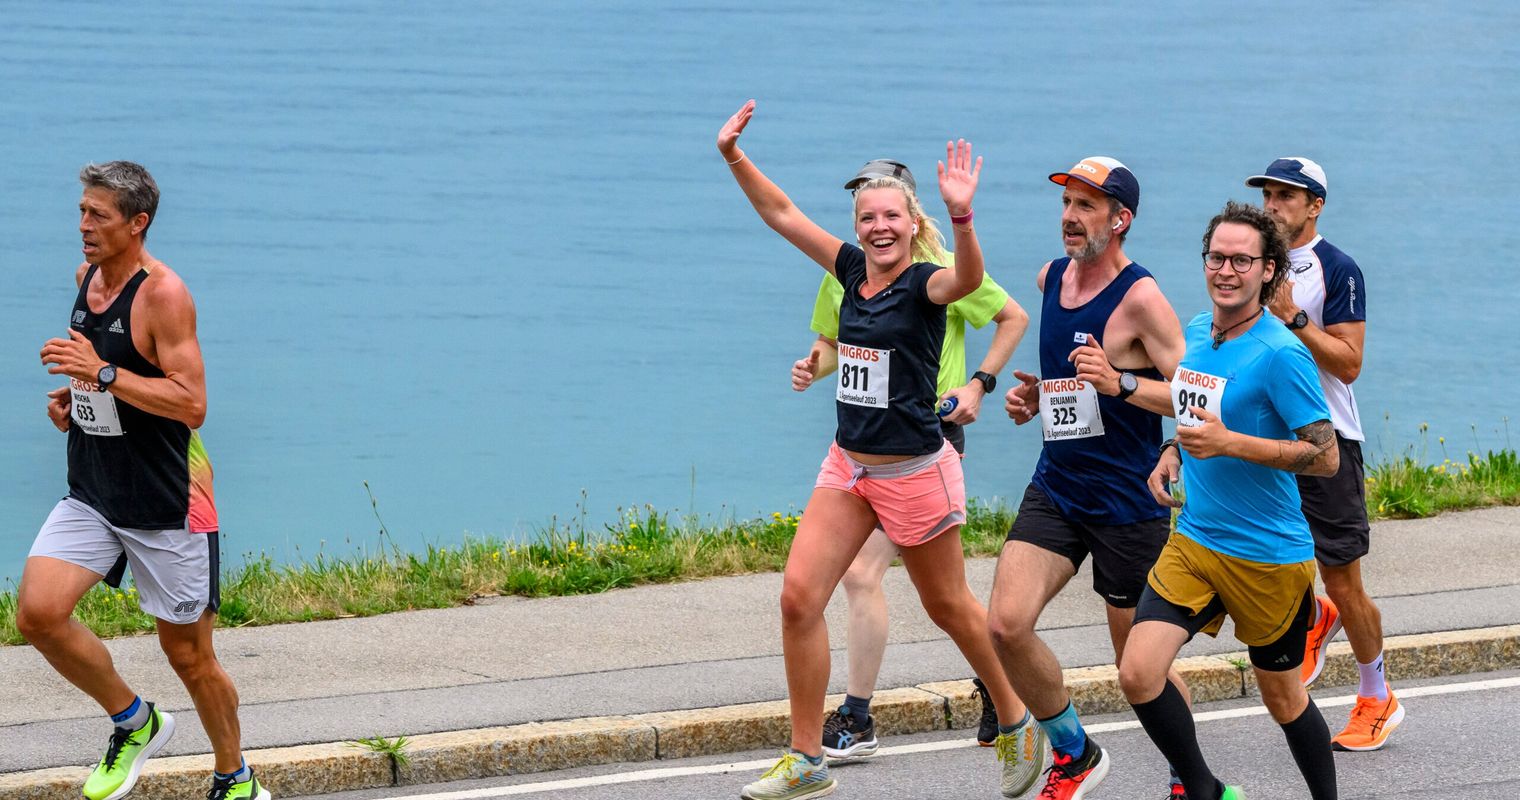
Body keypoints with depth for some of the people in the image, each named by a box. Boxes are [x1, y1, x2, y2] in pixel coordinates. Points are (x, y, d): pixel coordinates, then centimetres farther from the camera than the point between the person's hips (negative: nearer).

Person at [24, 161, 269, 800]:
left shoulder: (163, 293, -17)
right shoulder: (88, 276, 7)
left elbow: (191, 404, -23)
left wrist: (103, 374, -29)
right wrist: (73, 395, 6)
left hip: (165, 505, -6)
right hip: (90, 499, 7)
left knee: (189, 656, 5)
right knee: (38, 614, -15)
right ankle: (133, 721, 8)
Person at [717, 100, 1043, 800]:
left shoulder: (925, 284, -14)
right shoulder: (853, 271, 4)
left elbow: (968, 280, -37)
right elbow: (782, 215, 9)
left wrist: (961, 217, -55)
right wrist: (734, 157, -1)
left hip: (915, 473, -6)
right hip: (848, 466, 6)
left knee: (948, 607, 8)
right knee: (798, 597, -4)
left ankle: (1017, 722, 30)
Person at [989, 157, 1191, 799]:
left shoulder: (1140, 298, -15)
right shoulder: (1050, 279, 8)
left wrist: (1120, 384, -31)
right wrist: (1037, 396, 9)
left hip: (1128, 500, -6)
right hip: (1056, 487, 6)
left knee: (1139, 660, 4)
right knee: (1006, 624, -10)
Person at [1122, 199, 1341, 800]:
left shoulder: (1280, 354, -17)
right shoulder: (1196, 332, 6)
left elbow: (1326, 457, -19)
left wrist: (1229, 444, -26)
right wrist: (1175, 451, 6)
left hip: (1268, 556, -6)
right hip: (1193, 541, 6)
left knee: (1282, 697, 10)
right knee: (1138, 675, -11)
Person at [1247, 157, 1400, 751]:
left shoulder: (1336, 269, -9)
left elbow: (1348, 363, -16)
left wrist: (1292, 315, -23)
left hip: (1326, 436, -6)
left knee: (1343, 585, 0)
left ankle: (1378, 699, 18)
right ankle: (1315, 618, 20)